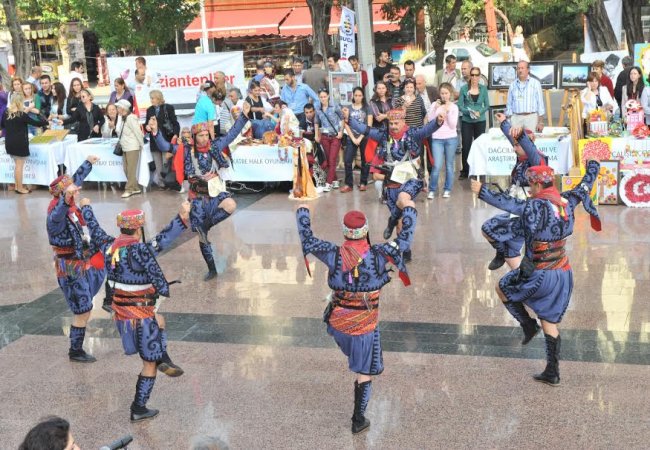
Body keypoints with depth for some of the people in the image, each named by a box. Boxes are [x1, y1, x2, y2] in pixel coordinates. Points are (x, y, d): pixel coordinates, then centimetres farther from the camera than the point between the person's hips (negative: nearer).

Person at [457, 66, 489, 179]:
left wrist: (479, 112, -13)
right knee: (466, 146, -2)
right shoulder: (464, 88, -1)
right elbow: (460, 105, -2)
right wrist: (469, 112, -18)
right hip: (466, 121, -1)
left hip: (480, 121, 1)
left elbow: (487, 105, 5)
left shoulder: (483, 88, 3)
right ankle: (465, 171, 8)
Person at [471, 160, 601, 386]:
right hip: (564, 275, 7)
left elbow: (508, 204, -33)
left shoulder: (537, 206, -20)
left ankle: (528, 325, 15)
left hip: (541, 275, -7)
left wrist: (482, 191, -31)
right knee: (550, 323, 16)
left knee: (502, 288, 19)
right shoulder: (567, 202, 2)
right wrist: (593, 166, 39)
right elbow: (585, 187, 21)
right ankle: (552, 373, 19)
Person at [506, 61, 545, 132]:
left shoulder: (535, 83, 6)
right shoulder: (513, 85, 12)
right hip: (516, 118, 2)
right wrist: (509, 122, 5)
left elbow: (540, 103, 4)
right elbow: (509, 104, 13)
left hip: (531, 117, -2)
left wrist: (540, 122, -3)